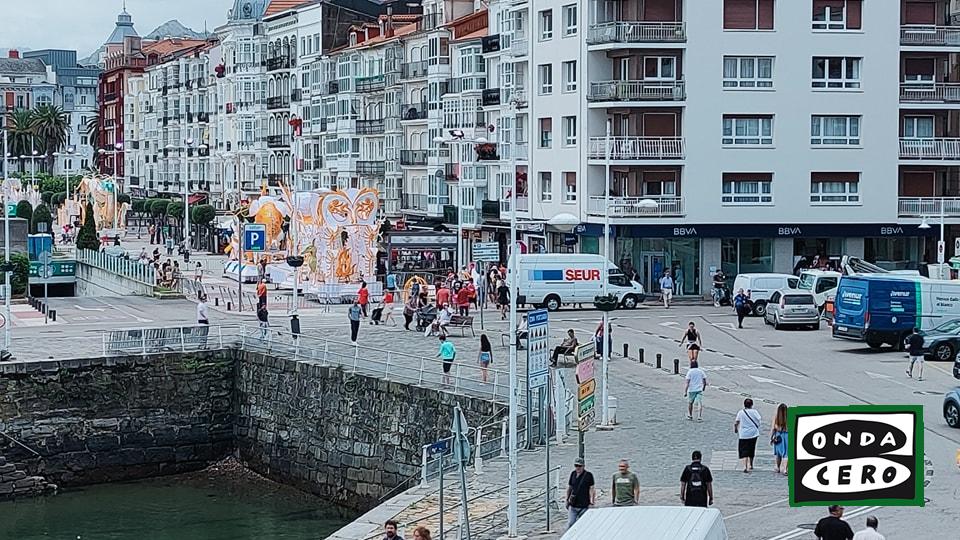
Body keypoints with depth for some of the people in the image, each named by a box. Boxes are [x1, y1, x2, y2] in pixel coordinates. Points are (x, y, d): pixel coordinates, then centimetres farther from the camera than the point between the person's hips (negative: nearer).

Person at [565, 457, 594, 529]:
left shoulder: (588, 475, -7)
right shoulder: (573, 474, 6)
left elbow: (592, 489, -7)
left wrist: (592, 502, -12)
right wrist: (567, 500, 18)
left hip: (583, 506, -3)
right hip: (573, 505, 3)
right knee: (570, 524, -5)